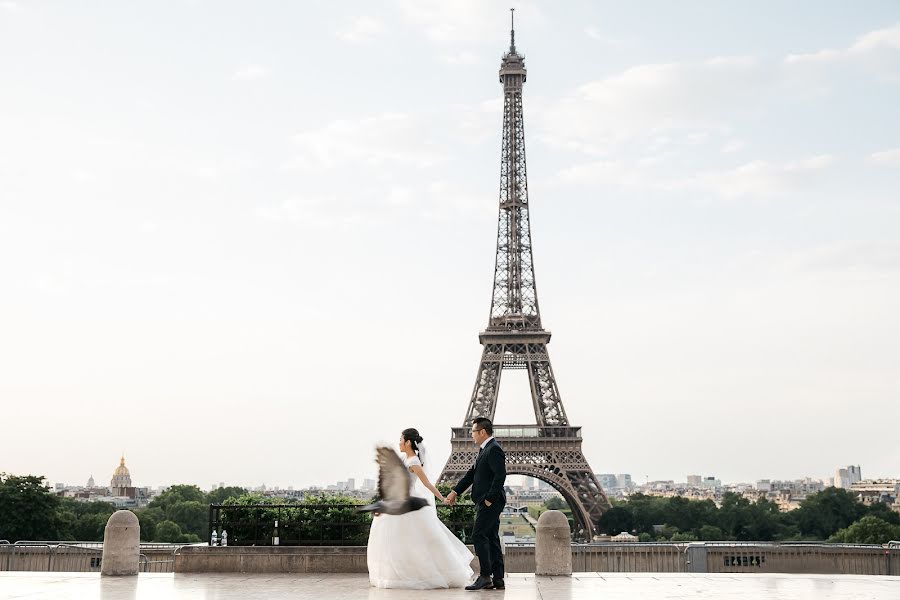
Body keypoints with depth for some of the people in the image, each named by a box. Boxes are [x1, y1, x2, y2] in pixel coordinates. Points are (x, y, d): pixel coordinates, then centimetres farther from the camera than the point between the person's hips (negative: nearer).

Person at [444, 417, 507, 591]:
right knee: (491, 538, 10)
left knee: (478, 536, -12)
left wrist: (489, 499, -20)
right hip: (486, 502, 10)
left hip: (490, 502, -10)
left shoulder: (494, 449, -15)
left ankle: (485, 577, -12)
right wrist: (455, 492, 13)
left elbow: (500, 476, -22)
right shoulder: (485, 450, 17)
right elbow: (472, 473, 19)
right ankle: (498, 579, 12)